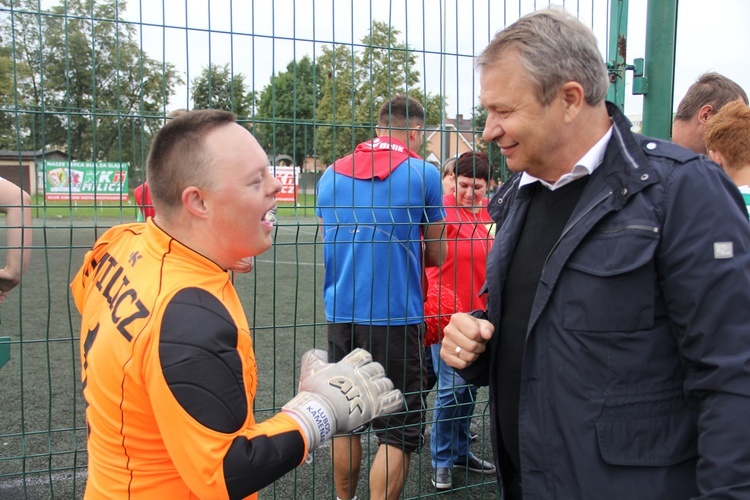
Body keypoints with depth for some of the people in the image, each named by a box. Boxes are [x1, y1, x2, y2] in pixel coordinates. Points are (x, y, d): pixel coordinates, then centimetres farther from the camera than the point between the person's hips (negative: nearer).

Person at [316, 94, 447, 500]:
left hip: (341, 315, 5)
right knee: (399, 433, 4)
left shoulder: (332, 174, 8)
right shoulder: (423, 173, -3)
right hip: (396, 317, -5)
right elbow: (436, 255, 5)